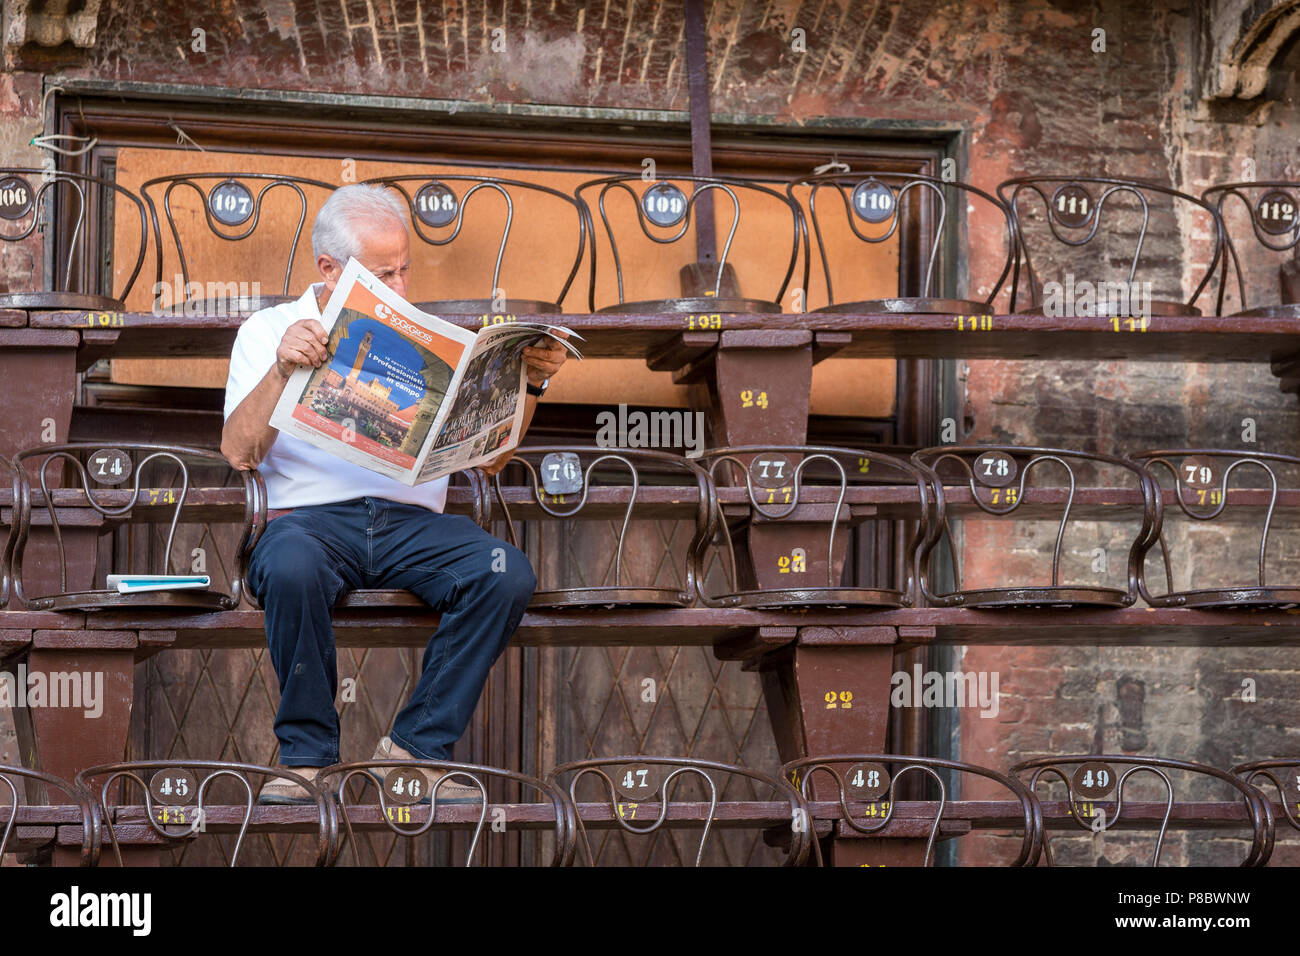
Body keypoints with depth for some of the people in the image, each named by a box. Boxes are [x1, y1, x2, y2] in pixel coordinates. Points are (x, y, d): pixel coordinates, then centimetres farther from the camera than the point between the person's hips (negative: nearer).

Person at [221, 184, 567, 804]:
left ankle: (418, 742, -15)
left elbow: (488, 459, 15)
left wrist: (529, 385, 1)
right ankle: (306, 752, -18)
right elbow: (239, 453, -3)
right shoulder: (268, 330, 12)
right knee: (291, 569, -38)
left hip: (414, 520, 3)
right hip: (311, 517, -3)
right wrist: (281, 369, -17)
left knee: (508, 574, -27)